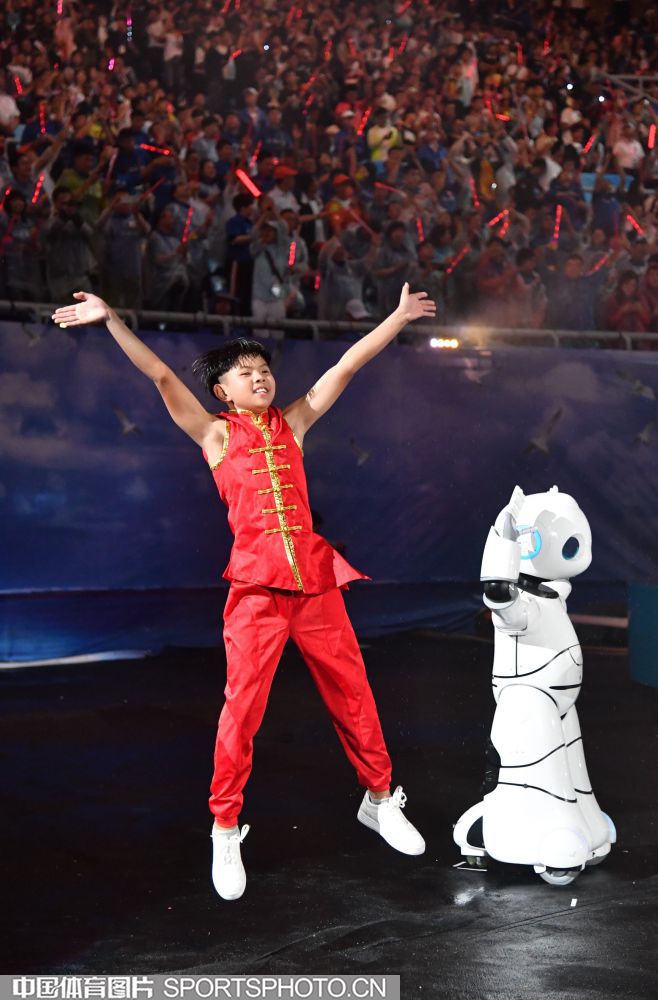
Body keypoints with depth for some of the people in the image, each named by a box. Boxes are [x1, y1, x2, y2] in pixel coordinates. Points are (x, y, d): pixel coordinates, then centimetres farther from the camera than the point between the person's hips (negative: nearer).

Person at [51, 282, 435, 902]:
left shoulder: (292, 423, 12)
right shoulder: (216, 434, 4)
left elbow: (347, 365, 13)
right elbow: (162, 378, -6)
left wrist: (400, 316, 16)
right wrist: (111, 321, -14)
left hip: (316, 582, 3)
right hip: (256, 588, -3)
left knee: (352, 697, 10)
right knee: (242, 708, -3)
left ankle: (380, 800, 29)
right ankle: (226, 832, 10)